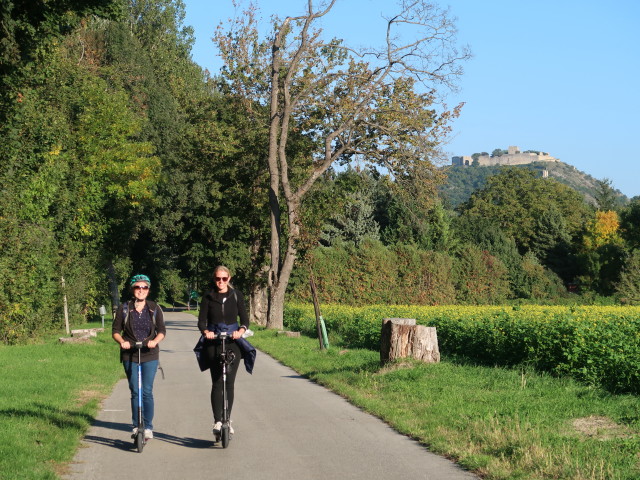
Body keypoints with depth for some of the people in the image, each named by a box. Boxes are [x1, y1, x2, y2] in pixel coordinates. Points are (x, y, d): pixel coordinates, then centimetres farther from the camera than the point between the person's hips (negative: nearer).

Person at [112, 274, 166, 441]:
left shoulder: (154, 308, 4)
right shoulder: (124, 309, 3)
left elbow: (162, 330, 3)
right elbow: (116, 330, 3)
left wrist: (155, 341, -18)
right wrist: (122, 342, -17)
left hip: (150, 355, -1)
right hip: (130, 356, 1)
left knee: (147, 392, -5)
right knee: (135, 392, 3)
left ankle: (148, 427, 2)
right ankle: (136, 427, 12)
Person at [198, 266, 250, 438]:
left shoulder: (236, 295, 6)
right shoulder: (208, 297, 5)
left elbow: (245, 319, 2)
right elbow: (201, 321, 0)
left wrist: (241, 330, -19)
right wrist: (205, 331, -22)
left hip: (233, 341, 1)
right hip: (213, 342, 0)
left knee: (229, 382, -1)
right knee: (217, 382, -6)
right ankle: (217, 421, -8)